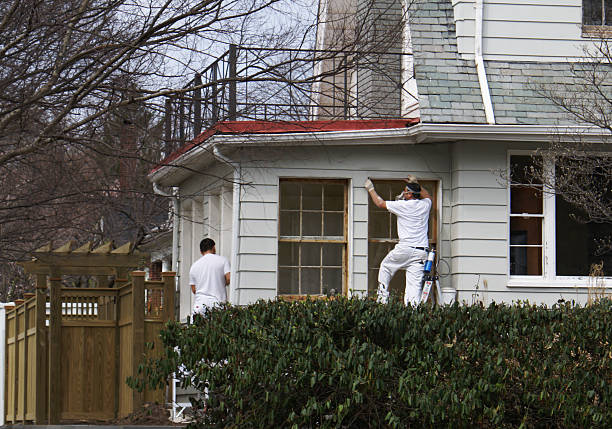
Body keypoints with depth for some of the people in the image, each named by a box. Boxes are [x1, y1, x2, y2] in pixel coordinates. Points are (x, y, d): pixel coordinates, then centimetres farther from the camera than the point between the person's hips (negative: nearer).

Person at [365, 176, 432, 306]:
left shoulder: (402, 205, -5)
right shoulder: (425, 205, 8)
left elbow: (380, 203, 9)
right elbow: (428, 196, 37)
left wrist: (370, 189, 24)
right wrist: (416, 184, 40)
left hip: (405, 249, -4)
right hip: (422, 250, 4)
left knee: (385, 266, 22)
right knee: (414, 284, 0)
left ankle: (382, 297, 20)